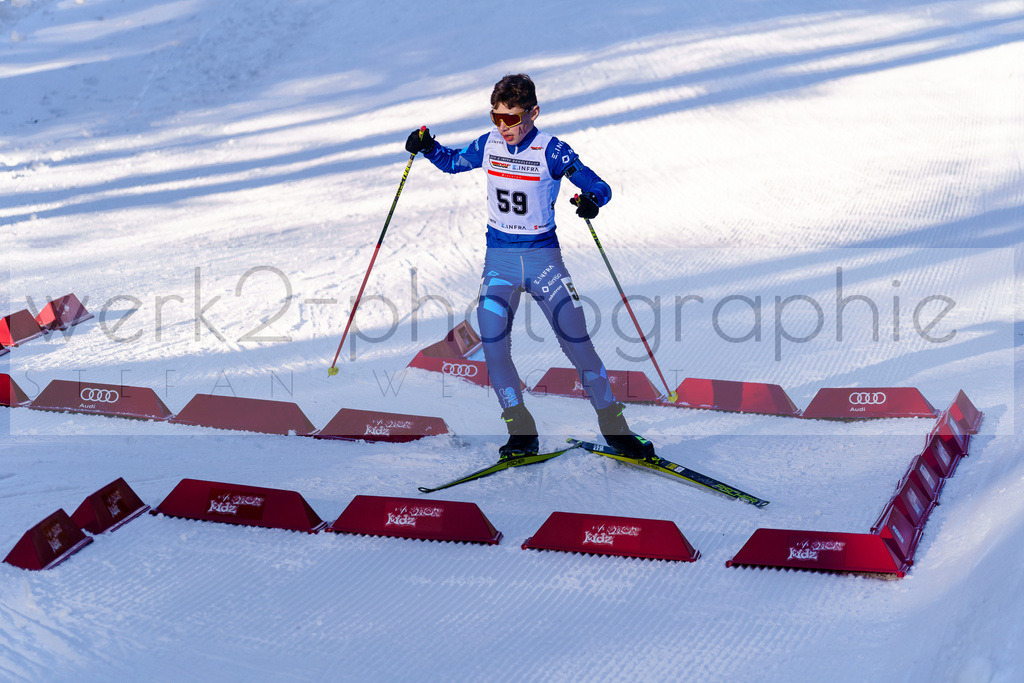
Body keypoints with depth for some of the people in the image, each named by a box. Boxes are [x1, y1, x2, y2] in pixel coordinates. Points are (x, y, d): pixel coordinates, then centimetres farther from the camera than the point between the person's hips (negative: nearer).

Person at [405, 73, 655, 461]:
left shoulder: (552, 151, -12)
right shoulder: (488, 146, 0)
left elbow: (599, 187, -12)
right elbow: (452, 162, 19)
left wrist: (590, 200, -35)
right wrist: (427, 146, -1)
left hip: (543, 256, -3)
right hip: (500, 258, 3)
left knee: (578, 343, -7)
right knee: (493, 346, -11)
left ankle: (614, 429, 8)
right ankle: (522, 433, 2)